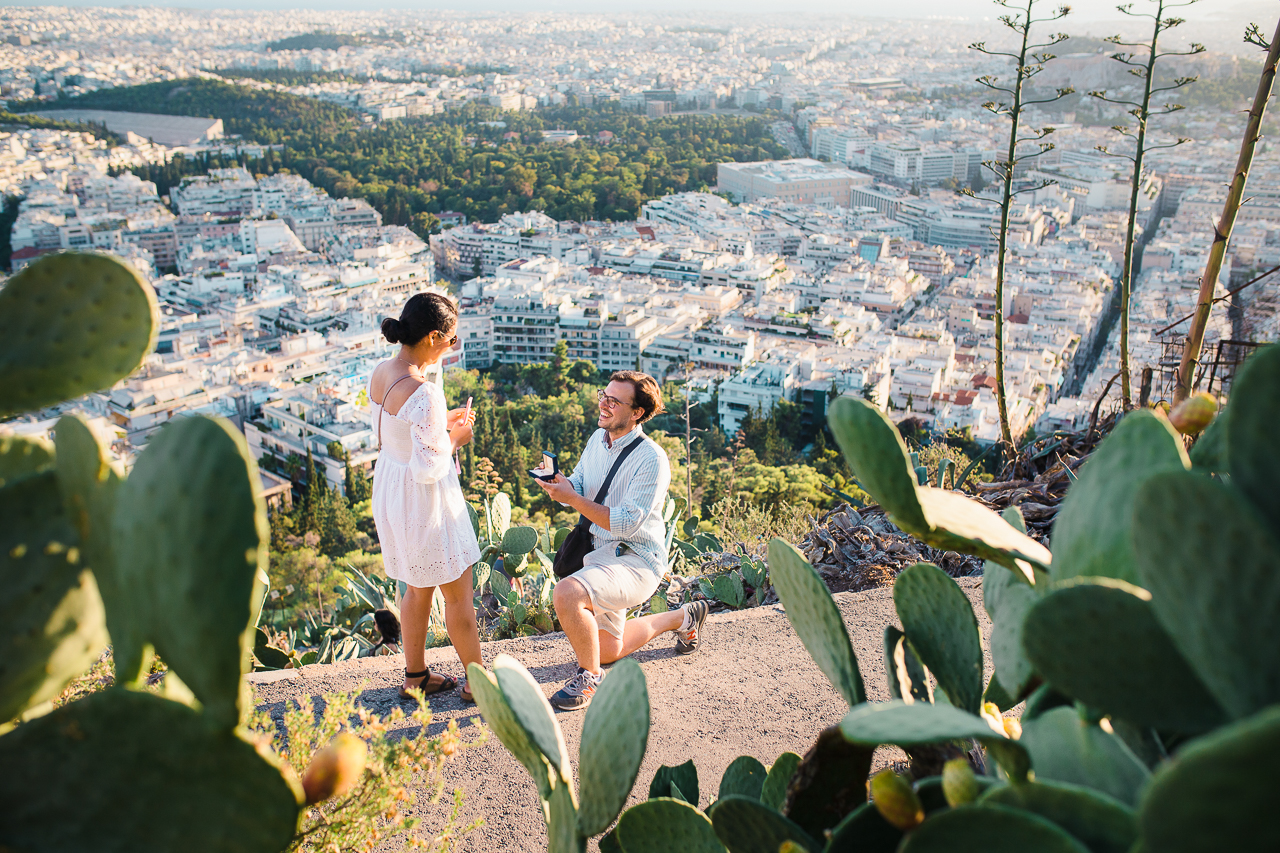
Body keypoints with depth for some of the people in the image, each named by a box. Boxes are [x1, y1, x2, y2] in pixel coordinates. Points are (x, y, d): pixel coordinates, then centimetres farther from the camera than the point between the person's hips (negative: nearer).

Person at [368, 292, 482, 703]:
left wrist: (443, 422, 7)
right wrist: (455, 438, -11)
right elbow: (428, 469, -27)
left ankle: (415, 675, 38)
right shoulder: (424, 393, -30)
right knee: (458, 593, 10)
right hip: (424, 499, -9)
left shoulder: (380, 373, -2)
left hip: (390, 491, 9)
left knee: (419, 588, 24)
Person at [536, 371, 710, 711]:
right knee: (607, 650, 21)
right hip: (598, 553, 9)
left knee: (567, 593, -35)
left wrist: (572, 499, -29)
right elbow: (578, 487, 10)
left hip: (636, 559, -9)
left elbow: (625, 524, -25)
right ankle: (683, 617, 41)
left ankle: (589, 676, -11)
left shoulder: (651, 459, -20)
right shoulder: (598, 439, 3)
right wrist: (559, 483, -13)